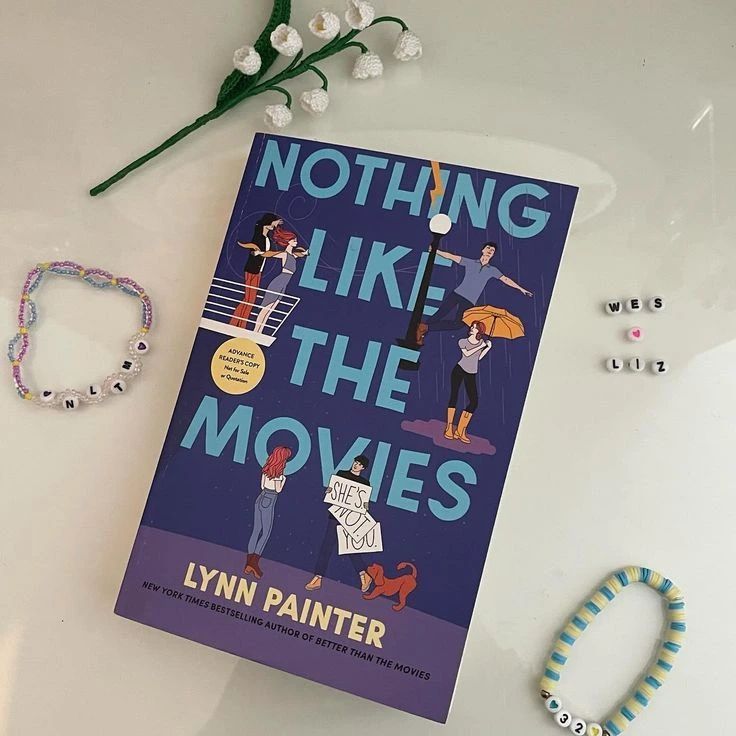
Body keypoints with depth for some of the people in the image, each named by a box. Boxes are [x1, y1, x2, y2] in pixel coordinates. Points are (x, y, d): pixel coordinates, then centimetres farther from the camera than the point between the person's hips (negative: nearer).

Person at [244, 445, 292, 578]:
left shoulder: (266, 469, 6)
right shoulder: (278, 473, -14)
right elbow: (278, 490, -11)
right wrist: (284, 479, 4)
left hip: (260, 499, 7)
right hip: (269, 503, -7)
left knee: (256, 530, 8)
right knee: (266, 532, 0)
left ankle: (249, 562, 6)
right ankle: (254, 562, -9)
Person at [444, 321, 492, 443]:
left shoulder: (482, 342, 9)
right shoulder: (463, 341, 3)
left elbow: (479, 357, 8)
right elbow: (467, 353, -13)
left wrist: (488, 348, 0)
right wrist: (480, 346, -12)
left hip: (471, 375, 3)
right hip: (459, 370, -2)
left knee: (474, 402, -7)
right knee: (454, 396, -10)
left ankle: (460, 431, -2)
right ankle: (449, 427, -6)